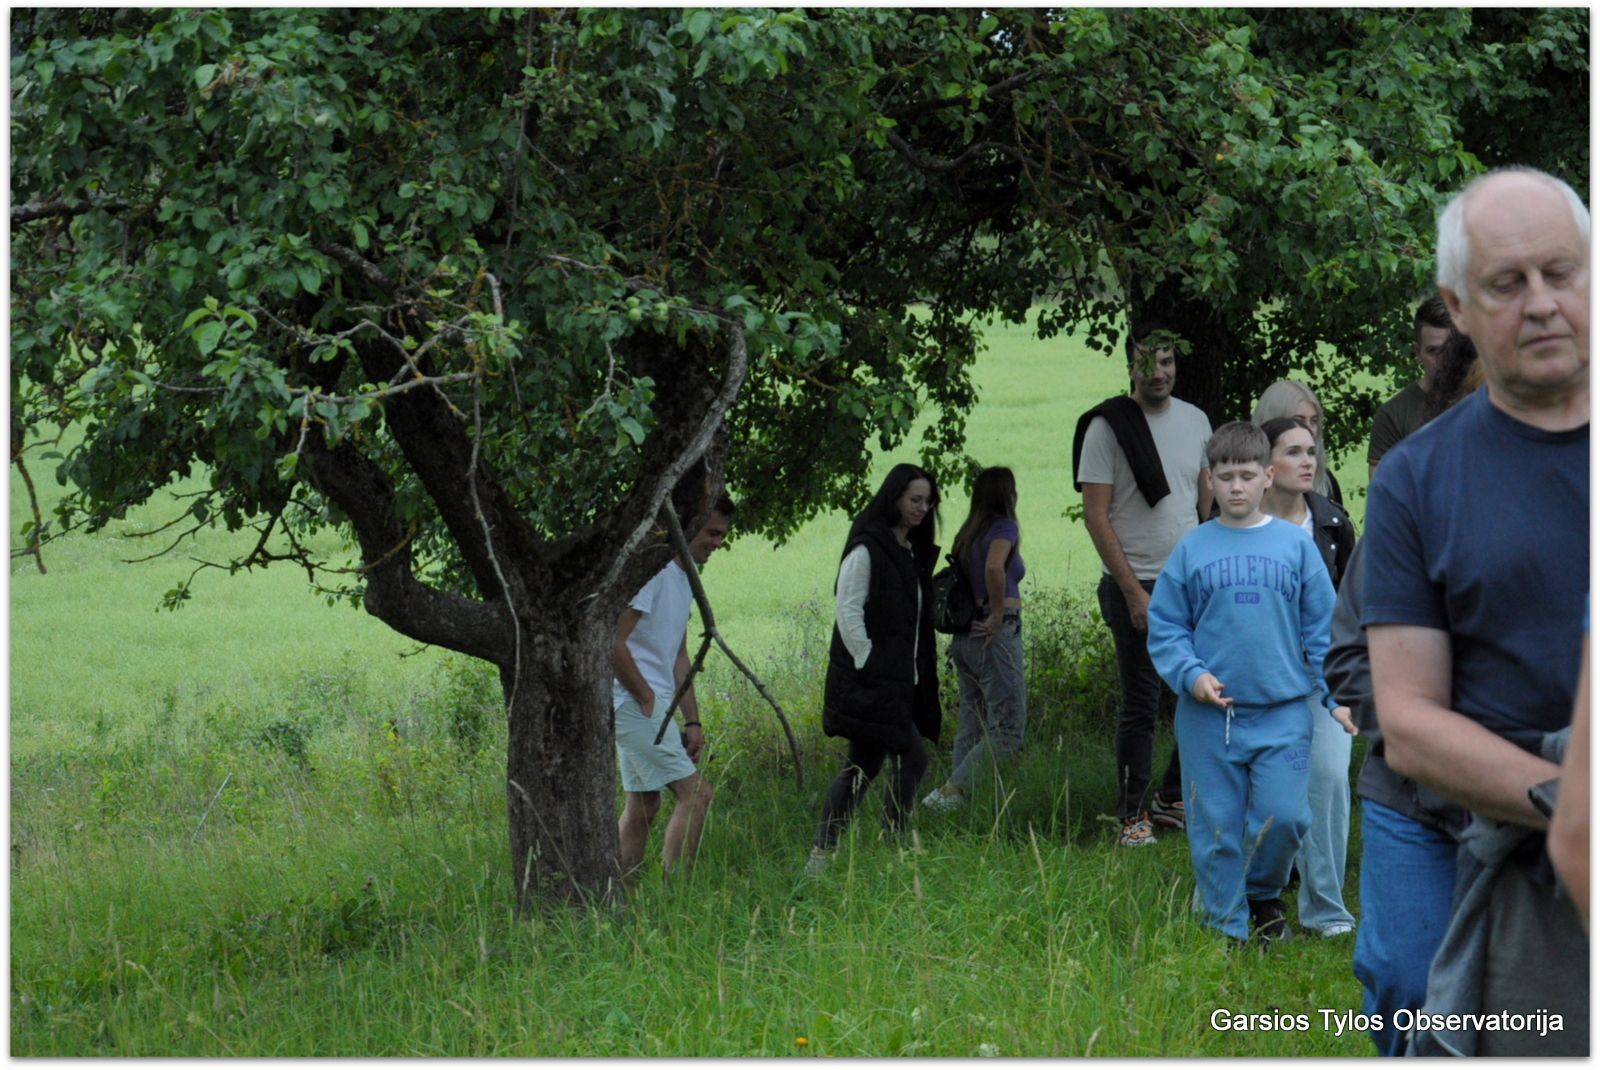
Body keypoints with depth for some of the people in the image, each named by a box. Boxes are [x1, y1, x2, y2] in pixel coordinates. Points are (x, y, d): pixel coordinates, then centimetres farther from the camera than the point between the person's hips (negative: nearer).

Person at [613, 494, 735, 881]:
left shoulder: (683, 578, 17)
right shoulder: (651, 570, -16)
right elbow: (613, 642, -22)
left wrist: (692, 721, 16)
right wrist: (647, 698, -15)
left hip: (654, 705, 10)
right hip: (635, 702, -10)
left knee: (642, 805, 12)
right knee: (695, 793, -14)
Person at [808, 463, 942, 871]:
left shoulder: (913, 552, 17)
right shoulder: (866, 550, -11)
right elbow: (847, 611, -15)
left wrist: (919, 677, 17)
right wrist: (868, 662, -18)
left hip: (898, 681, 9)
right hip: (869, 681, -9)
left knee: (862, 765, 8)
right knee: (911, 757, -10)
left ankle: (822, 854, 10)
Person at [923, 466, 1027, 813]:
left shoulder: (967, 534, 15)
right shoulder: (1004, 528, -8)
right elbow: (995, 567, -27)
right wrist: (998, 614, -17)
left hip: (964, 638, 8)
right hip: (996, 637, -8)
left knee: (970, 729, 12)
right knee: (1008, 731, -7)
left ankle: (956, 796, 8)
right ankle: (949, 792, -14)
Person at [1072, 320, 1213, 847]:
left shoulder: (1195, 421, 11)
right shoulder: (1107, 427, -6)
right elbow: (1096, 515, -9)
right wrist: (1134, 593, -12)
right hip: (1137, 586, -5)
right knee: (1141, 704, -4)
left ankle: (1174, 800, 21)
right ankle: (1132, 817, 5)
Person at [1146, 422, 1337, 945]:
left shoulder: (1296, 545, 5)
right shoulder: (1191, 550, 4)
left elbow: (1322, 627, 8)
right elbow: (1165, 627, 6)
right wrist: (1191, 675, -10)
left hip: (1283, 711, 0)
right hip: (1208, 717, 0)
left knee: (1283, 816, -8)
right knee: (1216, 828, 3)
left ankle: (1264, 896, 21)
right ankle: (1226, 929, 16)